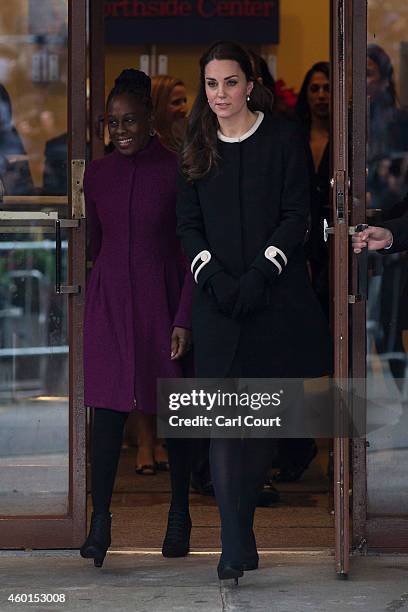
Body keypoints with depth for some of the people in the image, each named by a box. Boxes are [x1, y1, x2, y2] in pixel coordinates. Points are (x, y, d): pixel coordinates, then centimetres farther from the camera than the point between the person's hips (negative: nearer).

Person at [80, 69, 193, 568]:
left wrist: (184, 319, -10)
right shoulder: (97, 175, 7)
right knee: (108, 407, -8)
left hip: (162, 300, -2)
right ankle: (100, 520, -11)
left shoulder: (177, 171, -4)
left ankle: (180, 513, 20)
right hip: (109, 300, 2)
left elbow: (191, 251, -5)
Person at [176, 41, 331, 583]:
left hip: (278, 296, -1)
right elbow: (189, 224, 8)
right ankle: (237, 548, -14)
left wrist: (258, 275, -12)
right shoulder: (199, 149, 10)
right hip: (219, 303, 1)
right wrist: (216, 279, -8)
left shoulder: (284, 139, 2)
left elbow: (297, 215, -3)